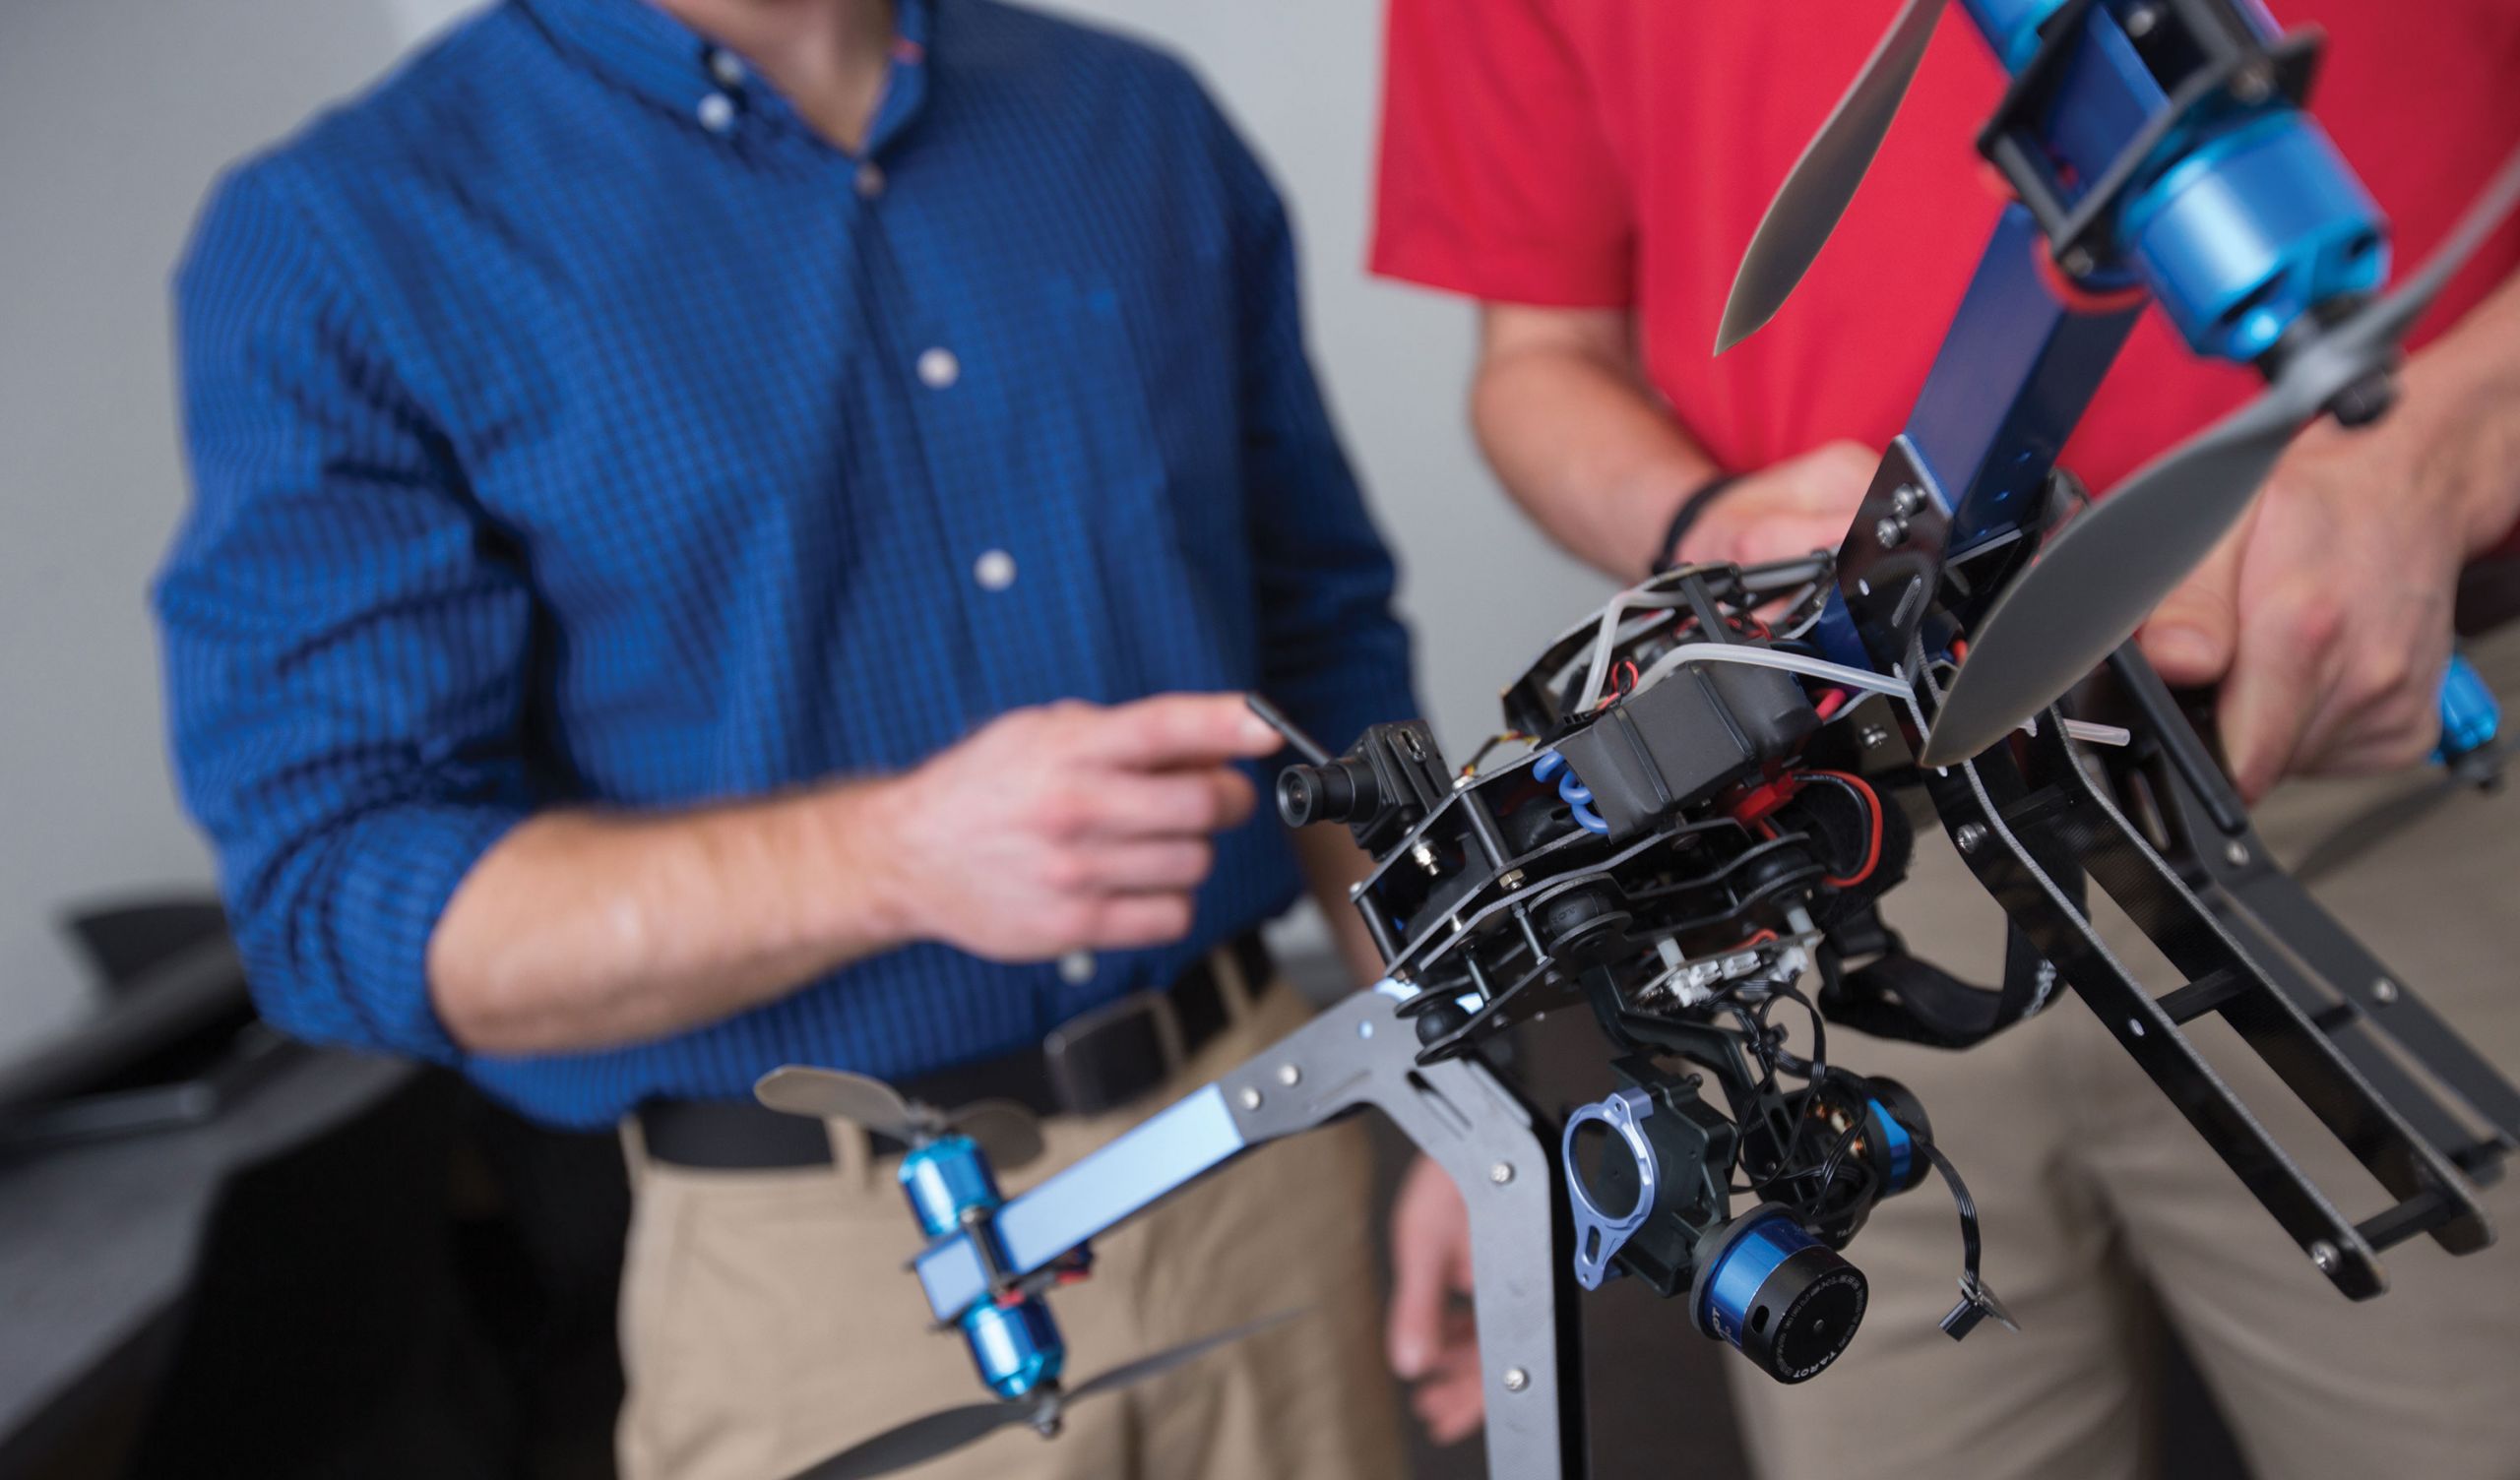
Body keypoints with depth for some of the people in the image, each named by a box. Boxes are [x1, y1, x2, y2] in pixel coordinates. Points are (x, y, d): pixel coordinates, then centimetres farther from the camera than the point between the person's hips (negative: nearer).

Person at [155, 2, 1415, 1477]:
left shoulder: (1146, 123, 4)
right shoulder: (335, 240, -10)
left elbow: (1327, 638, 9)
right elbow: (333, 895, -15)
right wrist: (897, 857, -31)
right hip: (831, 1265, -3)